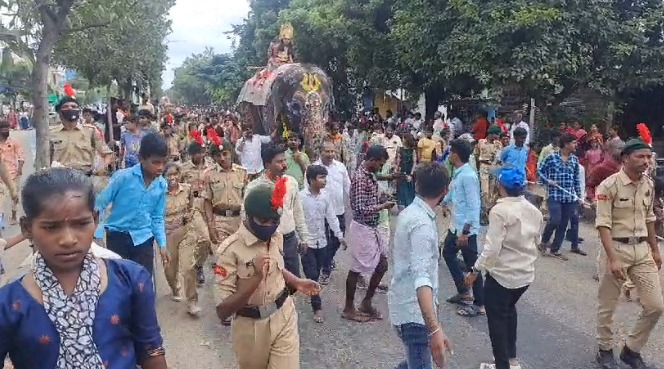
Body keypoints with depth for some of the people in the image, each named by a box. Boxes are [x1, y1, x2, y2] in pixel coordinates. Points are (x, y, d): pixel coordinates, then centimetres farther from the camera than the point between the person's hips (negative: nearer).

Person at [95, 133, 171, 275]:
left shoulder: (161, 185, -1)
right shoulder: (123, 177, -14)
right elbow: (100, 203, -6)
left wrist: (162, 244, 4)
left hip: (143, 239, 3)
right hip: (118, 236, -3)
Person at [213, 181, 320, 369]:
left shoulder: (277, 237, -2)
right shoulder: (230, 250, -22)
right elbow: (222, 310, -23)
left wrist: (297, 283, 0)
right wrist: (255, 278, -35)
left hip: (284, 317, 4)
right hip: (252, 327, -4)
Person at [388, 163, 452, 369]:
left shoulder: (409, 212, 7)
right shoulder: (423, 224, -23)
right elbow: (421, 277, -35)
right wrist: (434, 328, -43)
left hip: (408, 305, 10)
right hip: (414, 312, -10)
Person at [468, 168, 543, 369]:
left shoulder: (500, 210, -20)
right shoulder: (534, 210, 3)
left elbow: (492, 247, -24)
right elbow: (536, 241, 14)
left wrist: (475, 270, -16)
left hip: (501, 275, -8)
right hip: (526, 274, 8)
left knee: (497, 319, 7)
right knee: (509, 310, 27)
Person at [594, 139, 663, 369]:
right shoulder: (609, 185, -15)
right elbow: (603, 224, -17)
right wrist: (613, 258, -23)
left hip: (642, 250, 6)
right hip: (617, 248, -6)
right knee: (607, 306, 7)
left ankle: (631, 350, 24)